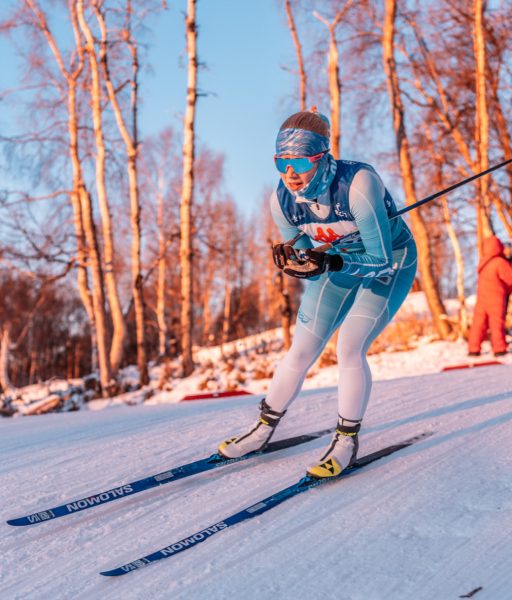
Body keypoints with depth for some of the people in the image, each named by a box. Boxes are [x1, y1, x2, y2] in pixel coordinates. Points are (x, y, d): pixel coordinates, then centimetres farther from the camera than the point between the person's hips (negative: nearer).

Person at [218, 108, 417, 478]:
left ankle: (347, 440, 1)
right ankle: (264, 429, 21)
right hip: (340, 264, 4)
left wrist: (330, 263, -43)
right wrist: (291, 261, -28)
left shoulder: (358, 183, -36)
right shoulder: (282, 201, -20)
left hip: (391, 263, -4)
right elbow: (305, 257, -5)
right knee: (301, 352, 2)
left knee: (350, 348, -19)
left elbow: (381, 260, -30)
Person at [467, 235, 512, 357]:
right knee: (497, 323, 3)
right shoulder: (500, 262, -15)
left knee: (479, 323, 7)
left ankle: (473, 349, 7)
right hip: (496, 298, -5)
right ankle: (499, 349, 5)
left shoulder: (483, 262, 4)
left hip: (482, 296, 5)